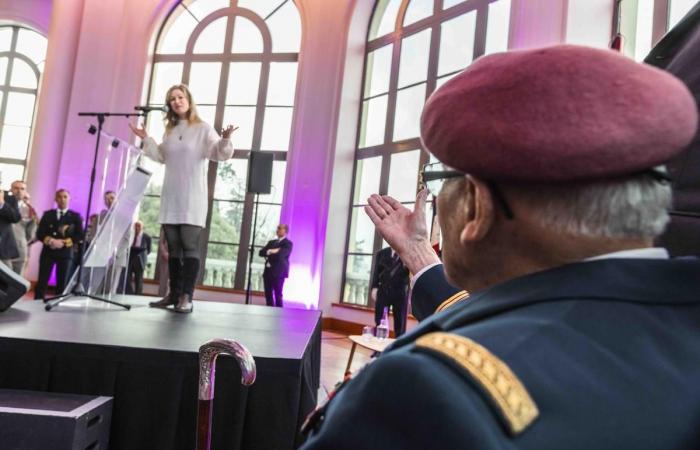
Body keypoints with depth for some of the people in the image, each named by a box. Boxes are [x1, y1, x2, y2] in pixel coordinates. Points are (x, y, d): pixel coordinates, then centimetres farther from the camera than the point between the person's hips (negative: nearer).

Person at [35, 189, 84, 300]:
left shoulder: (75, 216, 9)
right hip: (48, 251, 1)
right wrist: (50, 240, -14)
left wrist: (64, 242, -13)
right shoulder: (47, 214, 13)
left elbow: (79, 236, 0)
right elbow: (40, 233, 5)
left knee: (62, 284, 0)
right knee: (42, 282, -2)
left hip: (66, 253, -1)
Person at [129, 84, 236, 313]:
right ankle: (174, 294, 15)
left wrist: (225, 140, -28)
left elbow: (220, 154, -9)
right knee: (173, 247, 8)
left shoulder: (203, 128, -1)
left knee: (190, 246, -10)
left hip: (192, 198, -6)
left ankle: (186, 297, -10)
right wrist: (146, 139, 14)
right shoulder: (170, 130, 17)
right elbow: (162, 157, 22)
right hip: (171, 197, 6)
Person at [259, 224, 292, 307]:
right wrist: (270, 251, -9)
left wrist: (268, 254, -2)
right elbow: (261, 252, 9)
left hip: (279, 272, -7)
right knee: (268, 294, 6)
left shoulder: (288, 243, -2)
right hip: (268, 271, 7)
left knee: (278, 295, -6)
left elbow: (280, 255, -17)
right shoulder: (271, 242, 20)